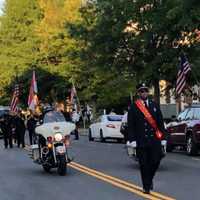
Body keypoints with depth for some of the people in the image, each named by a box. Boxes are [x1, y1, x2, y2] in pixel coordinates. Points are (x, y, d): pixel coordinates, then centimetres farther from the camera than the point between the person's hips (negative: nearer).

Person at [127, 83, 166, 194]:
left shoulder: (154, 105, 9)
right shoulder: (133, 107, 1)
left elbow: (160, 122, 9)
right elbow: (131, 125, -2)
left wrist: (163, 138, 4)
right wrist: (132, 140, -9)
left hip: (154, 139, 2)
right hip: (141, 140, -2)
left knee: (155, 161, -1)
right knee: (144, 164, 1)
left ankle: (149, 179, 27)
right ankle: (146, 186, 12)